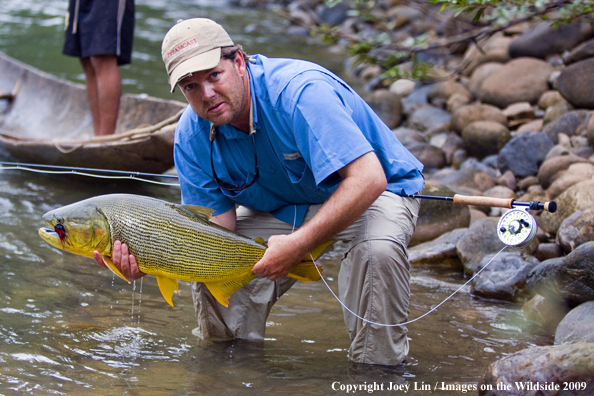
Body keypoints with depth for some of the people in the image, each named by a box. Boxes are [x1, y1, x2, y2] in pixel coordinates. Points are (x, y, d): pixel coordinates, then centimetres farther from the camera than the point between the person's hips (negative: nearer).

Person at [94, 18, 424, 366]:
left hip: (368, 194, -5)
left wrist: (298, 244, -44)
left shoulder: (300, 91, -34)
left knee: (377, 247, -38)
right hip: (279, 207, 5)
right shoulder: (192, 136, -14)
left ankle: (377, 363, -15)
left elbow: (369, 179, -41)